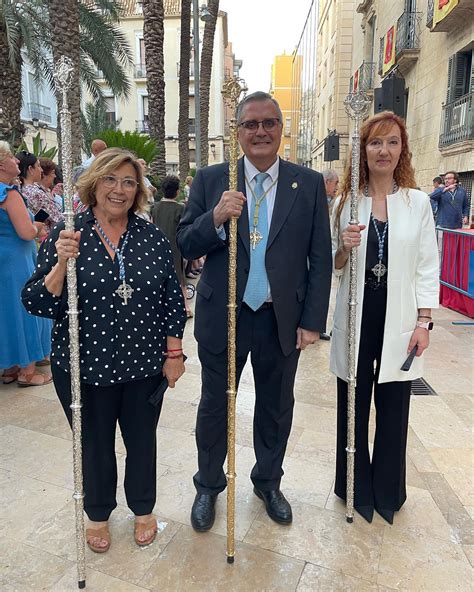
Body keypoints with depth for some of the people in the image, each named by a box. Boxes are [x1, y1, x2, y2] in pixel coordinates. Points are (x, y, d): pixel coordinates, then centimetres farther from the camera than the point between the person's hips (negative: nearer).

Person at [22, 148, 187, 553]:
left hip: (144, 365, 2)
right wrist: (61, 263, -27)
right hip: (86, 367, -1)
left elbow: (171, 299, 2)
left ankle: (143, 510, 45)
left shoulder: (152, 237, -2)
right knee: (95, 444, 18)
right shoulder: (67, 235, -8)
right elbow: (37, 304, -11)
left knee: (141, 440, 19)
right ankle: (98, 514, 46)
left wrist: (174, 353, 0)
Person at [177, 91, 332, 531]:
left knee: (276, 408, 17)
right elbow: (186, 246, -3)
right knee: (214, 406, 14)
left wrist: (312, 321, -4)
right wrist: (216, 219, -22)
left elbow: (320, 258, 0)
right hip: (222, 316, 0)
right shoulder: (211, 180, -2)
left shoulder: (309, 184, 0)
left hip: (282, 319, 1)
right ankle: (208, 486, 39)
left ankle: (268, 482, 43)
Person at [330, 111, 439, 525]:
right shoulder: (346, 202, 3)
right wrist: (344, 247, -16)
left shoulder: (418, 202, 3)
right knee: (353, 407, 10)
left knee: (393, 410, 10)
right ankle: (354, 488, 31)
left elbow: (427, 267, 2)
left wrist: (424, 323, -4)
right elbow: (333, 268, 6)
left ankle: (387, 490, 32)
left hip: (399, 320, 0)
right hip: (356, 319, 0)